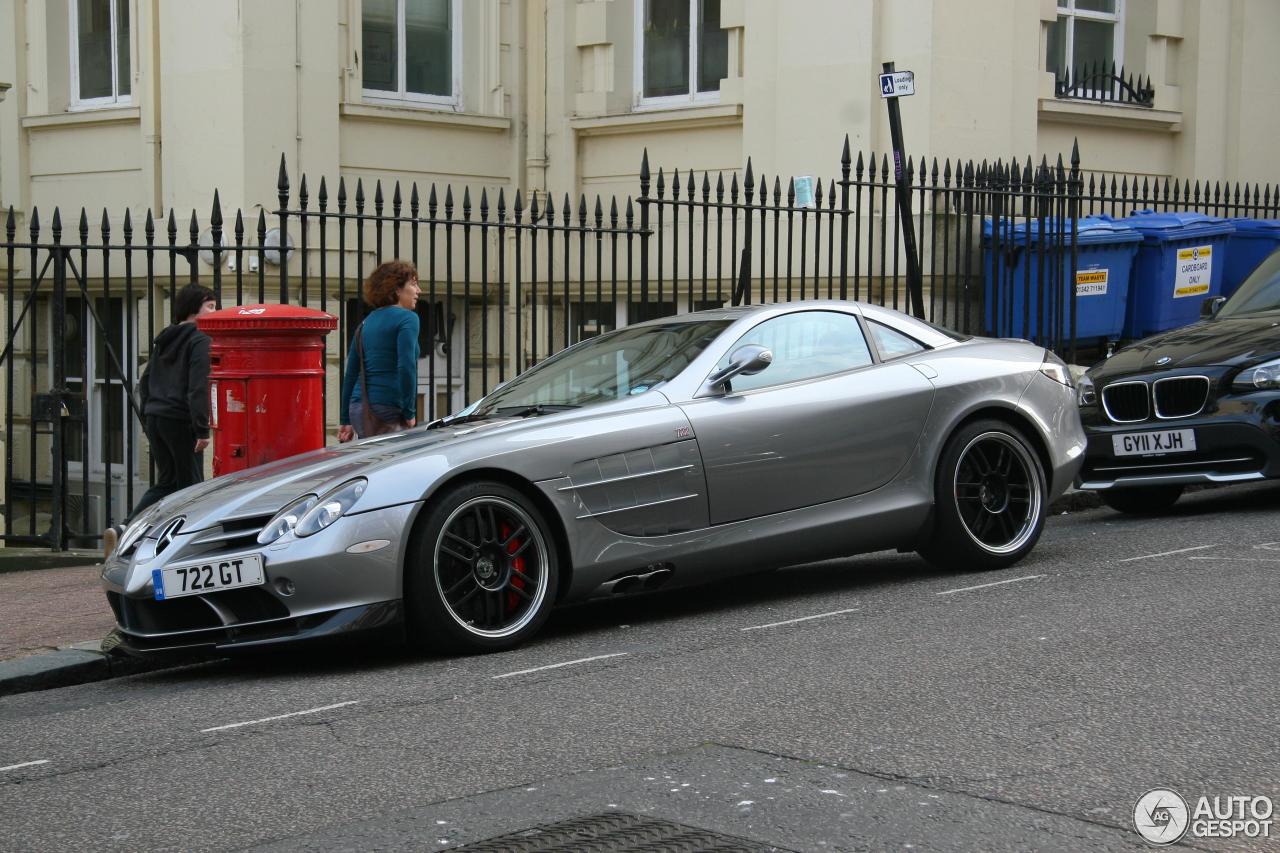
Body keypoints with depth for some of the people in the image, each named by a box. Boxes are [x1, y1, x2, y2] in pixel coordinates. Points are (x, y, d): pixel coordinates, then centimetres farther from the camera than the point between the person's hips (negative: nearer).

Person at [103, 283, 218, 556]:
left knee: (166, 482, 15)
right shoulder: (200, 340, -9)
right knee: (190, 485, 3)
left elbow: (145, 382, 20)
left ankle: (122, 530, -1)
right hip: (181, 421, -8)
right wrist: (202, 429, -19)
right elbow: (198, 387, -18)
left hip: (155, 419, 8)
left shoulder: (164, 340, 17)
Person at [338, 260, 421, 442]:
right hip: (387, 409, -8)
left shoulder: (367, 322, 17)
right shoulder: (407, 318, -5)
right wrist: (409, 413, -9)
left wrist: (345, 419, 20)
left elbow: (351, 372, 17)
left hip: (359, 407, 8)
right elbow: (406, 367, -15)